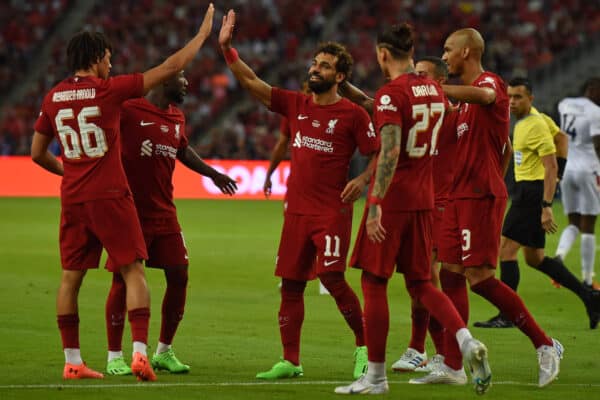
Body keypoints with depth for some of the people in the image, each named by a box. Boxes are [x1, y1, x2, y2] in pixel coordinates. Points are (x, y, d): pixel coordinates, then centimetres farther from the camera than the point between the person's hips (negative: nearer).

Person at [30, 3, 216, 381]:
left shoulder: (53, 98, 6)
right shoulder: (110, 90, -7)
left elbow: (38, 154, 14)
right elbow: (171, 67, -5)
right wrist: (203, 34, 5)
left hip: (72, 199, 5)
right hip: (110, 197, -5)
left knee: (71, 278, 10)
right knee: (133, 272, 0)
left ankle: (72, 360, 10)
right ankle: (140, 351, -12)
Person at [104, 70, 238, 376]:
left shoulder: (177, 118, 12)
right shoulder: (129, 110, -11)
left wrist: (212, 173, 40)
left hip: (164, 213, 7)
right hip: (131, 211, -7)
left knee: (178, 276, 4)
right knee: (123, 279, -4)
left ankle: (164, 352, 18)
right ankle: (114, 357, 5)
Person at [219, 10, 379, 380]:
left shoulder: (352, 114, -4)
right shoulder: (296, 105, 10)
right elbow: (251, 81, 8)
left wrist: (363, 179, -21)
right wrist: (227, 48, -1)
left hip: (332, 211, -6)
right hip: (297, 209, 6)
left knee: (332, 277, -15)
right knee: (291, 284, 5)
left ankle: (364, 347, 1)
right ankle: (290, 361, 12)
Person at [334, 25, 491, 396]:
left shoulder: (390, 94, -13)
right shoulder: (435, 90, 10)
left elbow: (390, 153, -23)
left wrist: (375, 203, -24)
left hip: (392, 199, -7)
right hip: (423, 198, 7)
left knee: (374, 282, 3)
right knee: (421, 283, 14)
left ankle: (376, 375, 6)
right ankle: (467, 341, -9)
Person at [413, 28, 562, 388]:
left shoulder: (490, 82, -8)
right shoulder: (469, 96, 21)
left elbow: (484, 95, -36)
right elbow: (506, 149, 28)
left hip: (479, 196, -10)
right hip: (461, 196, 10)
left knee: (480, 277, -11)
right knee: (451, 275, 4)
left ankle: (545, 345, -3)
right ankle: (452, 366, 4)